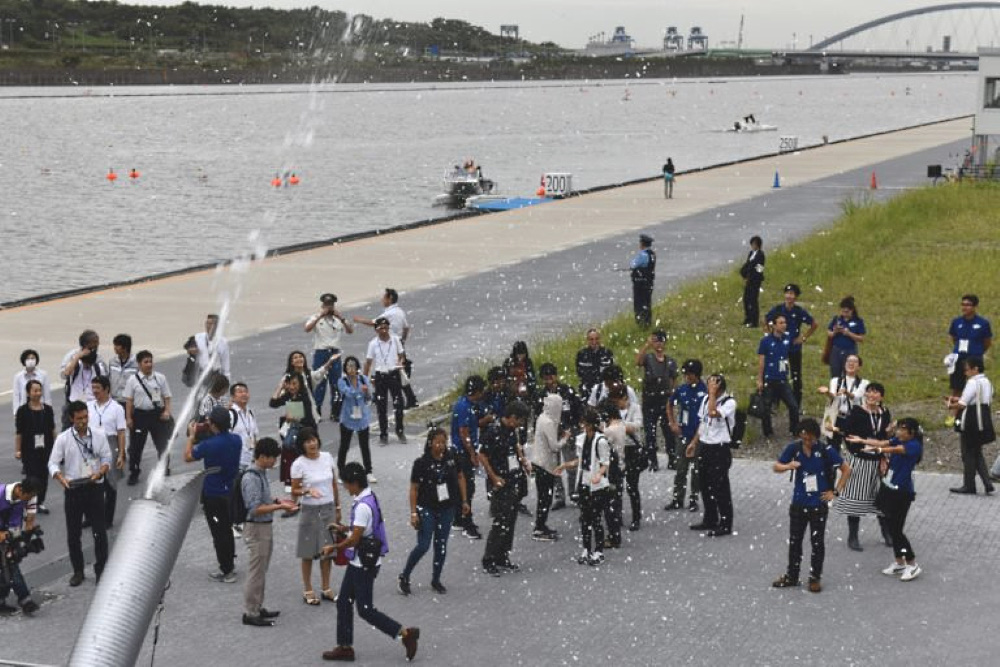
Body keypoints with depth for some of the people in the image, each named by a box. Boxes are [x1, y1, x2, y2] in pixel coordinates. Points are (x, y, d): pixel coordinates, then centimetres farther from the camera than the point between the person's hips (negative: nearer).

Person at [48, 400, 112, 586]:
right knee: (73, 534, 8)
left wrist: (99, 473, -16)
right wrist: (61, 478, -23)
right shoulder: (63, 439, -4)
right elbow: (53, 463, -4)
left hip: (94, 488, 0)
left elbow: (107, 459, 4)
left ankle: (101, 570, 11)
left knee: (100, 532, 0)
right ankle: (78, 571, 22)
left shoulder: (99, 435, 0)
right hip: (73, 490, 0)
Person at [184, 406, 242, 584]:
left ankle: (227, 572, 10)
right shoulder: (236, 440, -7)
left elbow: (188, 457, -9)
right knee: (227, 529, 22)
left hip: (213, 495, -6)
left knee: (219, 533, 4)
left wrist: (191, 436, 1)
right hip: (231, 492, 6)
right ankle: (230, 564, 34)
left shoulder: (209, 445, -25)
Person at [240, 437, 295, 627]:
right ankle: (250, 613, 8)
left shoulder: (261, 473, 7)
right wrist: (279, 507, -26)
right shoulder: (251, 478, -23)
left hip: (266, 527, 10)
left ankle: (258, 608, 29)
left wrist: (277, 502, 5)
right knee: (255, 572, -1)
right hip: (256, 528, -10)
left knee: (261, 571, 18)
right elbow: (255, 509, -26)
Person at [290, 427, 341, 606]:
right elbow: (294, 491, -8)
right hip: (310, 511, -4)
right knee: (309, 552, 5)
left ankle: (325, 588, 25)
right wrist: (307, 491, -28)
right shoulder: (299, 464, -13)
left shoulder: (327, 457, 0)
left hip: (329, 509, 4)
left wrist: (337, 508, 11)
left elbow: (334, 484, 9)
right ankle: (308, 591, 17)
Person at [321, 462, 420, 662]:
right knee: (343, 603, 14)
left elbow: (354, 539, -23)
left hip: (364, 564, -10)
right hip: (358, 562, 10)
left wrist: (333, 548, -9)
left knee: (365, 610, -1)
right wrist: (345, 528, 13)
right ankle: (345, 647, 21)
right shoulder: (369, 498, 5)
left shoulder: (363, 506, -26)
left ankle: (405, 633, 5)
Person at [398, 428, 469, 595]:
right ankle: (404, 578, 10)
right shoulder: (421, 463, -15)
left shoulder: (451, 458, -5)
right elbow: (414, 489, -10)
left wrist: (464, 501, 11)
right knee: (423, 545, -8)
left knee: (441, 545, 11)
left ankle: (436, 580, 25)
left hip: (447, 509, 4)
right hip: (427, 509, -4)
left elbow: (460, 477, 10)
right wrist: (413, 513, -12)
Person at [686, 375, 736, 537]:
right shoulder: (706, 399, 7)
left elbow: (713, 413, -33)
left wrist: (713, 394, -24)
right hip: (704, 447, 8)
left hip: (720, 449, -7)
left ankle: (725, 525, 5)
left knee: (720, 487, -3)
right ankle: (710, 520, 29)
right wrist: (694, 443, 18)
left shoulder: (729, 402, -15)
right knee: (705, 485, 15)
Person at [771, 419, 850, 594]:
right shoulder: (794, 448, -5)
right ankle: (791, 576, 24)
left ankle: (815, 578, 16)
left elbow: (846, 469, -4)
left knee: (817, 542, 5)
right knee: (794, 540, 12)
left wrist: (835, 491, -7)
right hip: (798, 503, 3)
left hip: (818, 505, -3)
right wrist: (788, 466, -19)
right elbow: (775, 467, 3)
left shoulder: (826, 450, -13)